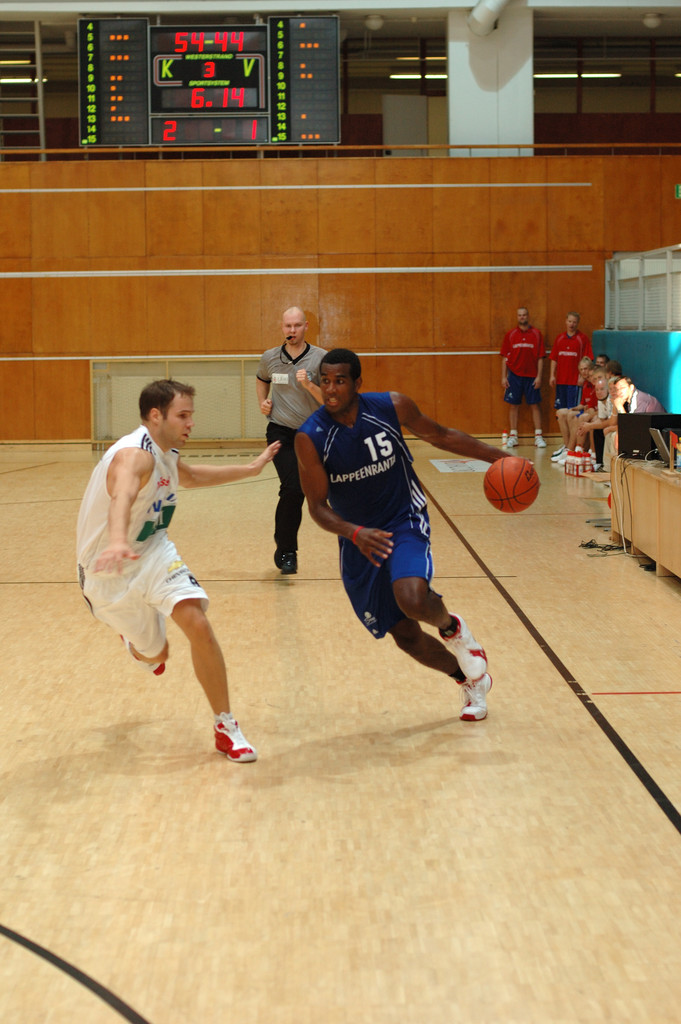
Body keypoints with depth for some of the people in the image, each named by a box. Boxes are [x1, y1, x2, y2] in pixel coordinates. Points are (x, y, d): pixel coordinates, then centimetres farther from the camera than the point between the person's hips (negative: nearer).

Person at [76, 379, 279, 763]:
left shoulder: (166, 454, 0)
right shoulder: (135, 454, -29)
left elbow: (190, 476, 26)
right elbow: (122, 497, -52)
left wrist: (251, 469, 26)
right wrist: (118, 542, -73)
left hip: (153, 552, 6)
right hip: (111, 572, -6)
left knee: (197, 622, -19)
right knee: (155, 654, 9)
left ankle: (226, 727, -9)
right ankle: (136, 644, 50)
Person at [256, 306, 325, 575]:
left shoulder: (320, 358, -5)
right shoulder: (270, 358, 1)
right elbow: (262, 379, 25)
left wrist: (309, 385, -24)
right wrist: (262, 402, 8)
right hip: (280, 432, -1)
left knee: (296, 493, 7)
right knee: (293, 488, -19)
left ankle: (284, 548, 29)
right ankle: (286, 552, -9)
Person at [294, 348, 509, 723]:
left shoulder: (392, 407, -13)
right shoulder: (310, 438, -17)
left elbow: (441, 436, 5)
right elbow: (318, 507, -13)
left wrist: (497, 456, 0)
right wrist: (355, 533, -32)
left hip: (404, 521, -1)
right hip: (359, 539, 2)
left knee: (413, 600, -31)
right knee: (406, 636, 6)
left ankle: (453, 629, 6)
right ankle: (470, 681, 32)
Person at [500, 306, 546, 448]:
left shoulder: (536, 334, 4)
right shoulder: (510, 334, 5)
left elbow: (540, 357, 3)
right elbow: (505, 357, 6)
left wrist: (539, 376, -5)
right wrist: (503, 377, 0)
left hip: (531, 376, -1)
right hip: (514, 376, 1)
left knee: (535, 404, 0)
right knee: (513, 405, 3)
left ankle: (538, 436, 3)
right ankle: (513, 436, 9)